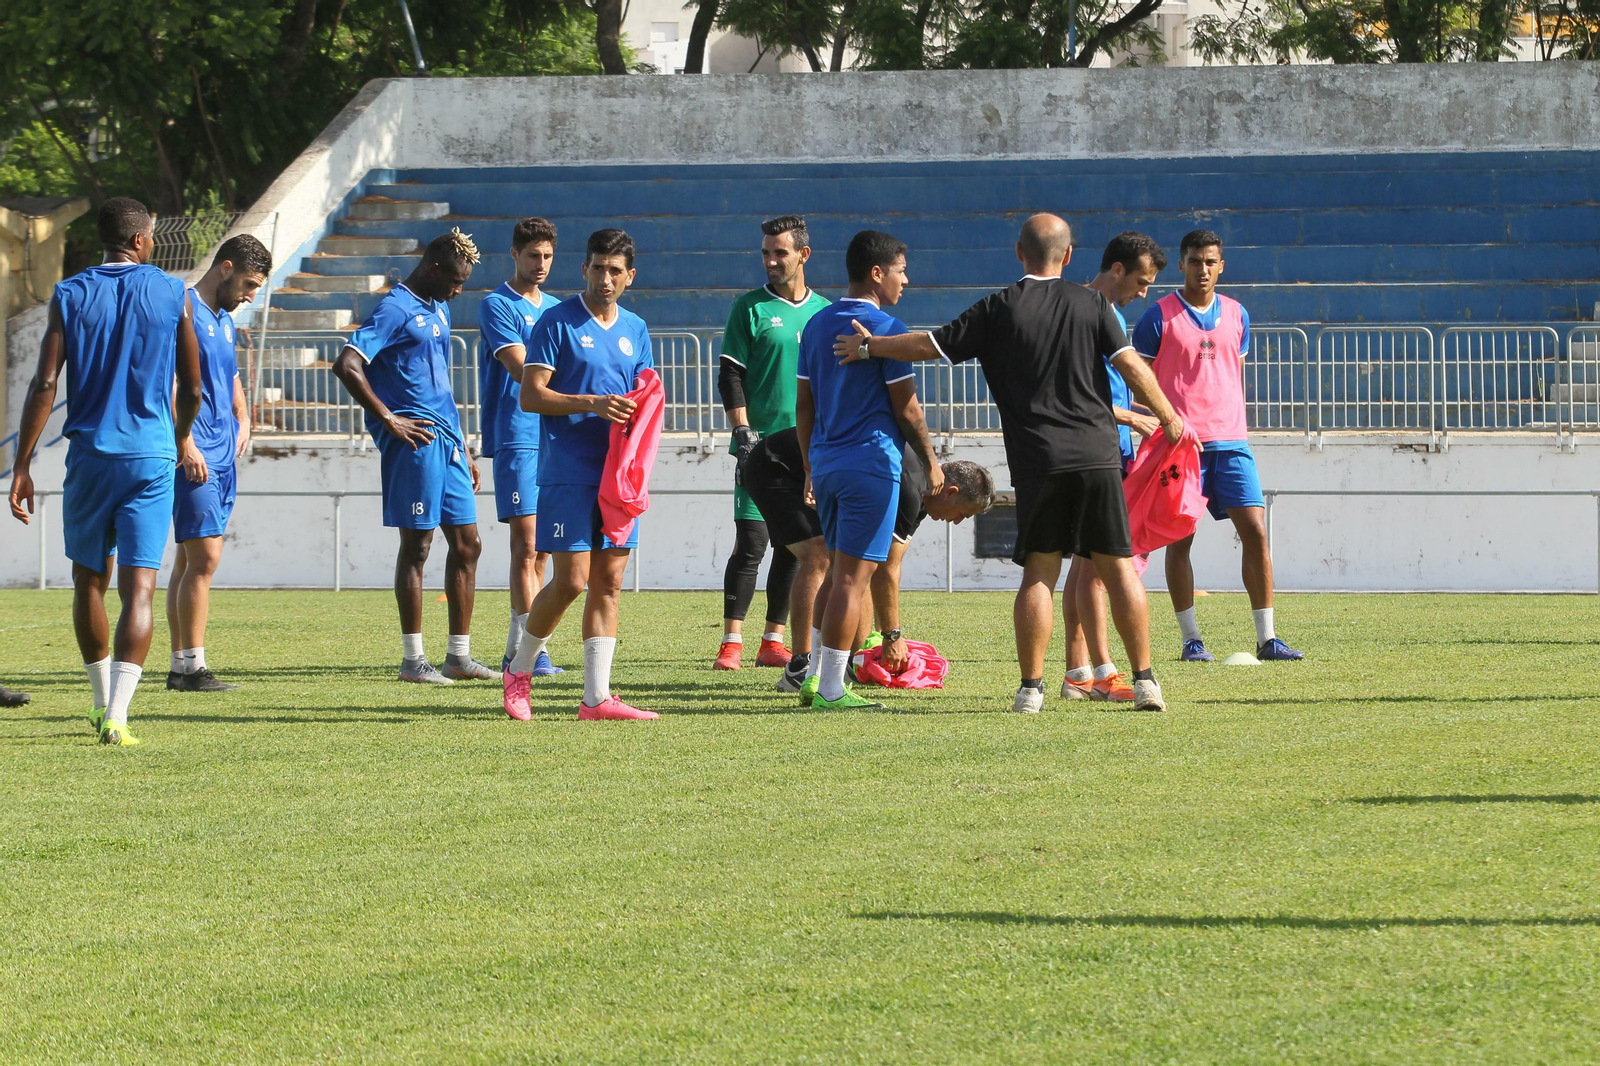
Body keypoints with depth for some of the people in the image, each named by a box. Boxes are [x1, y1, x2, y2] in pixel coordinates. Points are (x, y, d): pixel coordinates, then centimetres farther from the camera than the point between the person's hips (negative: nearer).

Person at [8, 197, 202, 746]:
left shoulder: (70, 296, 1)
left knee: (89, 581, 18)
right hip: (151, 458, -1)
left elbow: (44, 385, -6)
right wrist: (180, 437, 31)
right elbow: (192, 387, 11)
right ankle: (116, 717, -19)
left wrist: (22, 465, -3)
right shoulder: (172, 295, 2)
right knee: (139, 587, -6)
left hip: (90, 455, 1)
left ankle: (103, 702, 29)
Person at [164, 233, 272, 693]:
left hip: (222, 456, 9)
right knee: (204, 558, -12)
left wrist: (243, 419, 15)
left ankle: (180, 667, 12)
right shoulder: (185, 310, -10)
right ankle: (192, 668, -11)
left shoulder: (223, 320, 19)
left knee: (190, 560, 10)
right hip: (196, 458, -9)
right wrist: (186, 444, -21)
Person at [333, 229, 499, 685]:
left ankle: (460, 656, 15)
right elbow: (347, 365, -21)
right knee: (416, 545, -4)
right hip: (416, 442, -9)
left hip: (447, 440, 9)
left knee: (466, 544, 9)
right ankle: (413, 660, 1)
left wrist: (462, 448, 25)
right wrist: (388, 420, -18)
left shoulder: (437, 309, 18)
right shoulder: (396, 310, -10)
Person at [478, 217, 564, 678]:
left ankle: (518, 648, 13)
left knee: (540, 549, 8)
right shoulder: (497, 306, -5)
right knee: (526, 544, -12)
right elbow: (520, 367, -16)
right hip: (515, 437, -7)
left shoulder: (555, 309, 18)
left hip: (553, 438, 7)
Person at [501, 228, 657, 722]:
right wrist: (591, 404, -19)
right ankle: (520, 669, 13)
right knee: (572, 579, -9)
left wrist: (642, 407, -3)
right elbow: (530, 395, -8)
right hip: (568, 473, -5)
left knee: (608, 583, 2)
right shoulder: (557, 322, -3)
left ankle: (596, 697, 2)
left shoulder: (636, 329, 14)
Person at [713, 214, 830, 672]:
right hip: (761, 445, -4)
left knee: (794, 548, 5)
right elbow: (731, 377, -2)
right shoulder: (751, 308, 0)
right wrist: (744, 434, -12)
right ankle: (732, 642, -6)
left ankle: (773, 642, 11)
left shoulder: (823, 312, 11)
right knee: (751, 544, -8)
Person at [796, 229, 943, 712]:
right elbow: (905, 407, -9)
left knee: (838, 571, 18)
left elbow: (803, 404, 14)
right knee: (852, 577, -5)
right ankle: (831, 689, -4)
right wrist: (931, 462, 1)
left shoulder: (817, 325, 11)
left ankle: (815, 676, 16)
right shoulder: (886, 329, -11)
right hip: (871, 464, -7)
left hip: (826, 461, 7)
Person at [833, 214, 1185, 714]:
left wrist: (868, 347, 17)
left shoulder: (999, 309, 1)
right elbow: (1131, 366, 0)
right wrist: (1168, 417, 14)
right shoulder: (1091, 304, 4)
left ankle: (1031, 686, -1)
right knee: (1118, 566, 4)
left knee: (1039, 572, 5)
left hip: (1037, 460, -1)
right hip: (1097, 453, 1)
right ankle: (1144, 681, 1)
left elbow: (931, 345, 3)